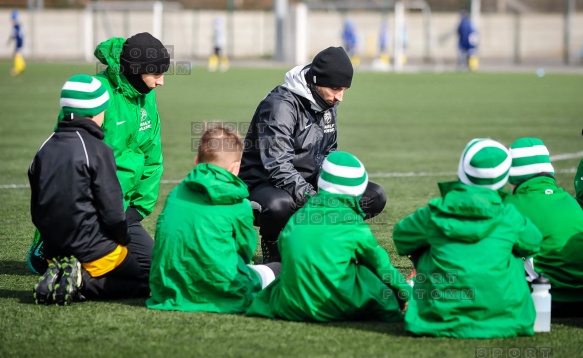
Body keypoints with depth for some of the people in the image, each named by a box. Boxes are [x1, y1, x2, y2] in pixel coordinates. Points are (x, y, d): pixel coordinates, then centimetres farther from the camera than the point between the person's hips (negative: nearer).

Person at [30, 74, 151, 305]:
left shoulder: (45, 150, 7)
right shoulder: (97, 151, -14)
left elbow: (36, 212, 11)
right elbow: (112, 212, -15)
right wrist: (125, 242, 4)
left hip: (56, 250, 7)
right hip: (97, 253, -7)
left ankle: (60, 275, -1)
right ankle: (85, 281, -12)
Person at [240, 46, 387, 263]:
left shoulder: (327, 103, 7)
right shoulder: (280, 105, -20)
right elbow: (278, 166, -29)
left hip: (309, 186, 8)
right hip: (265, 186, -8)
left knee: (374, 196, -5)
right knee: (279, 205, -43)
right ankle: (274, 250, -9)